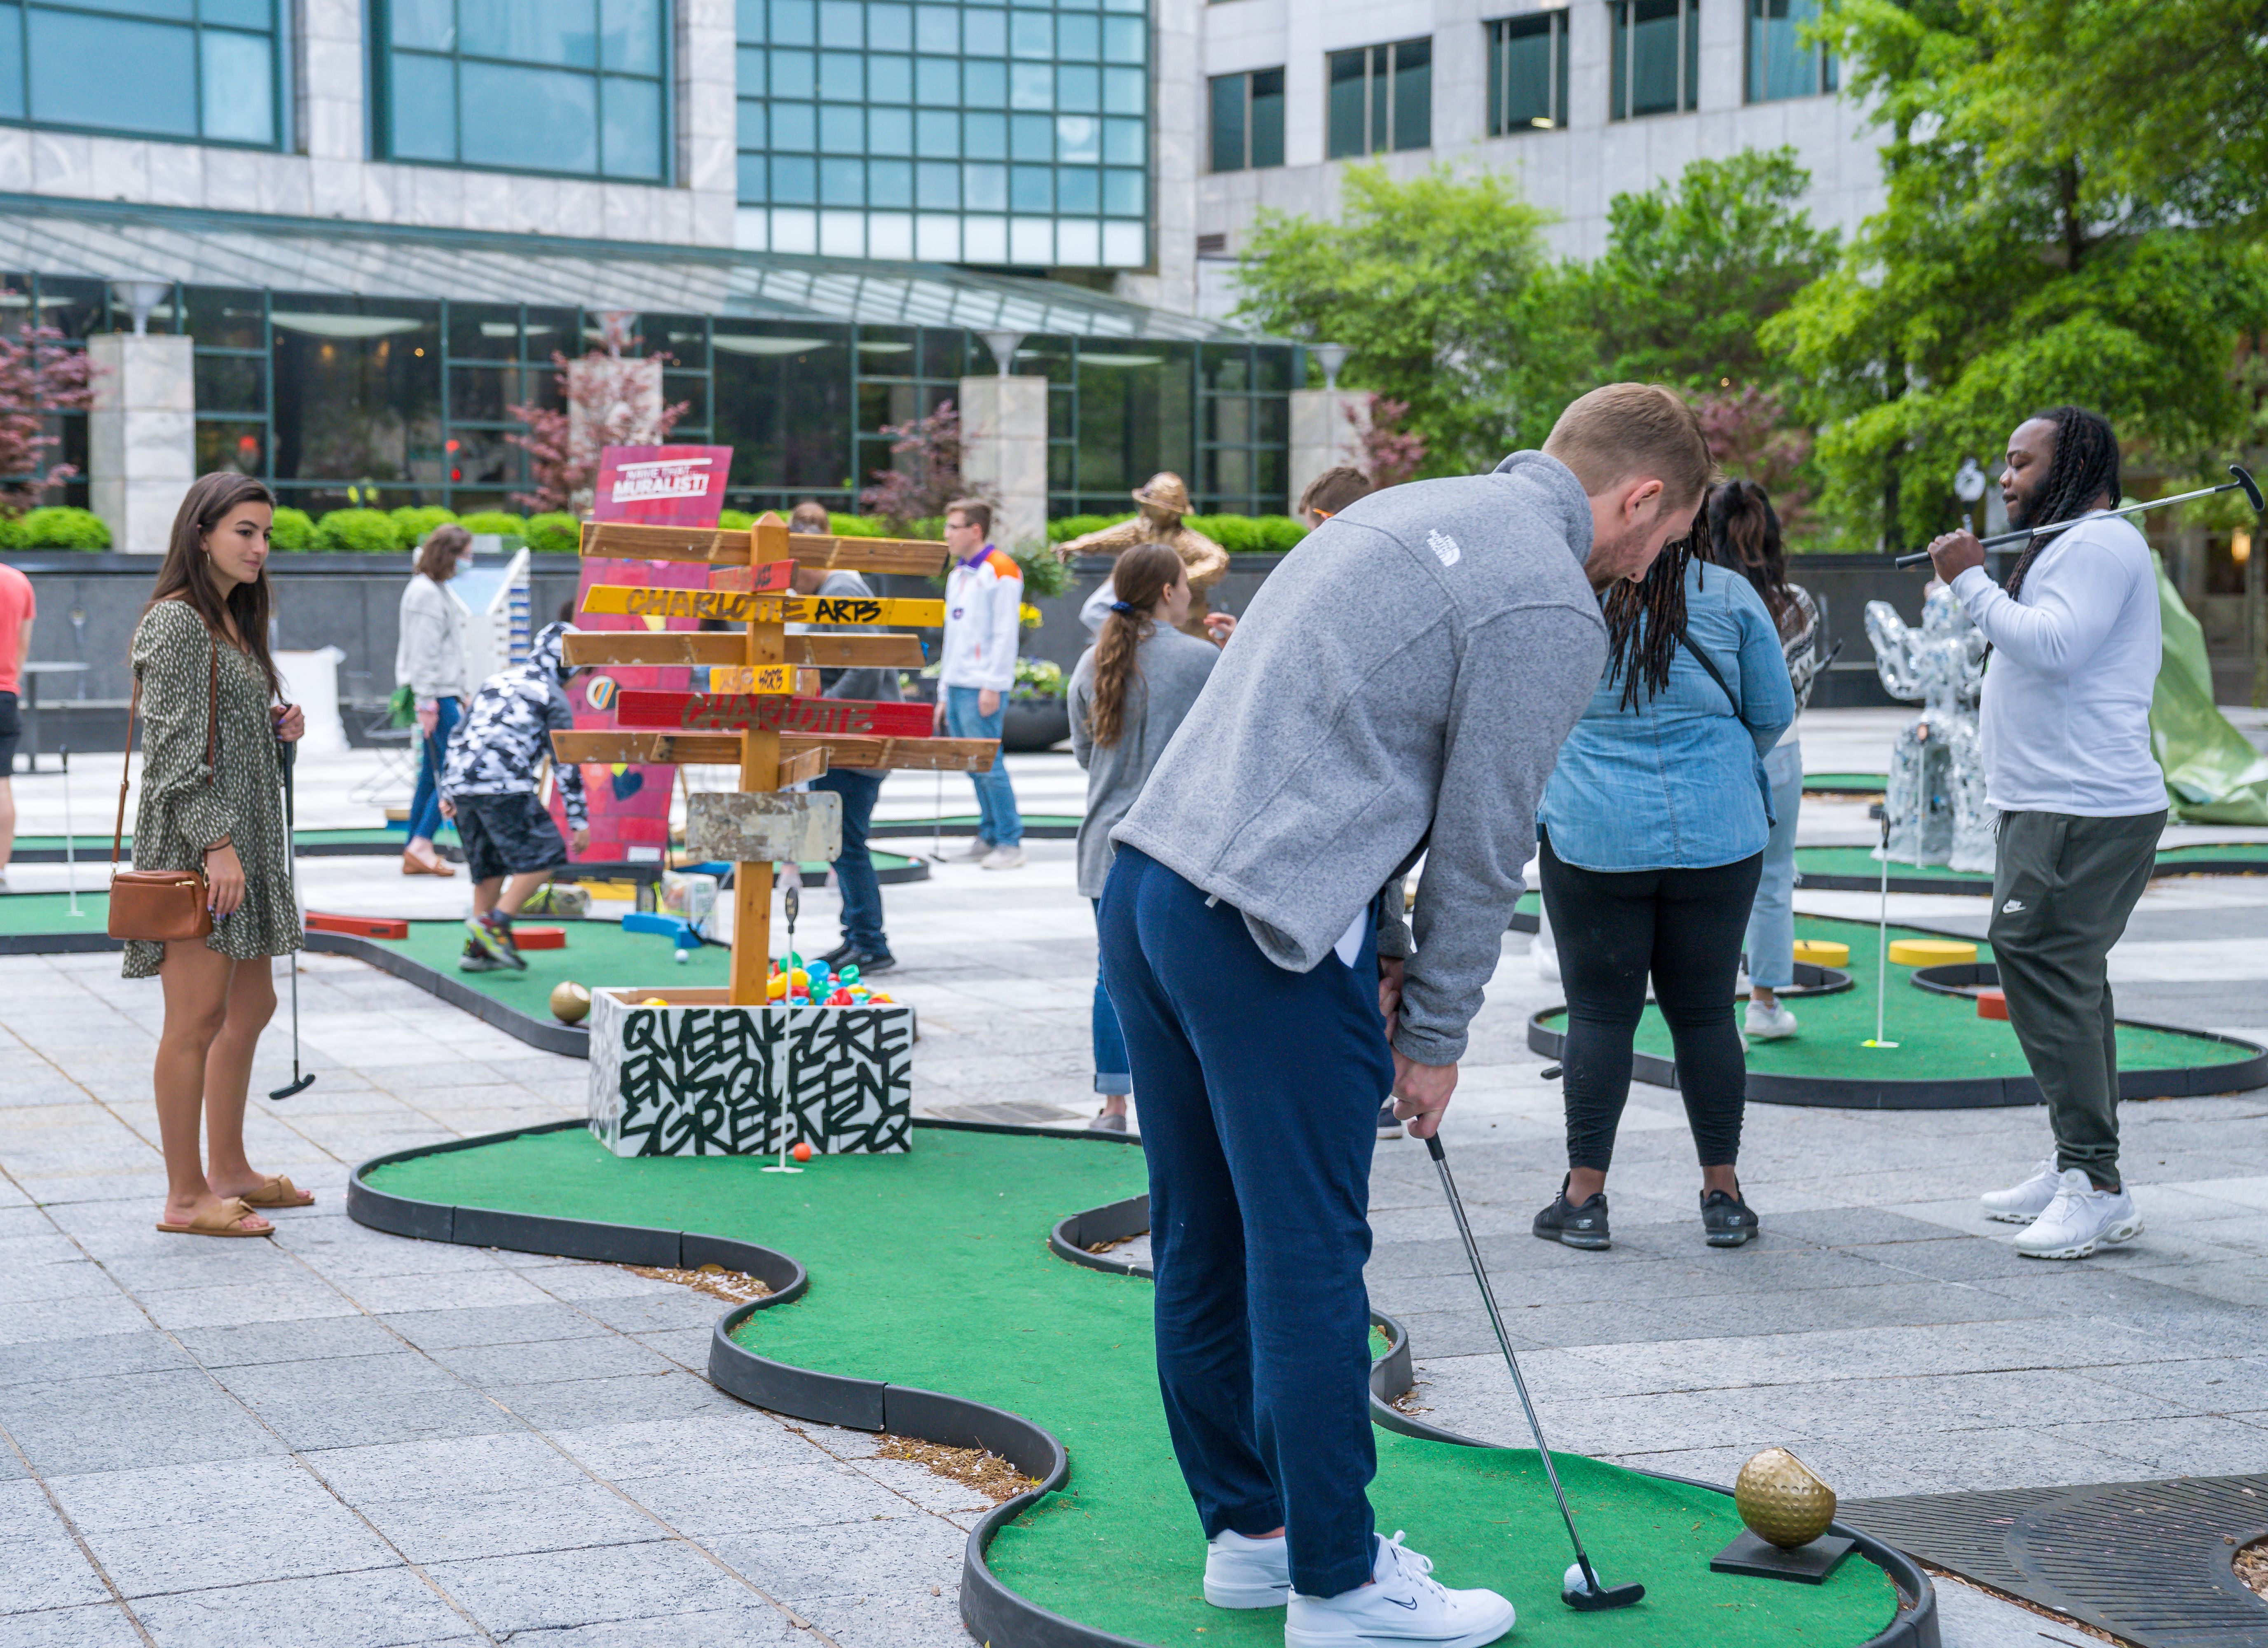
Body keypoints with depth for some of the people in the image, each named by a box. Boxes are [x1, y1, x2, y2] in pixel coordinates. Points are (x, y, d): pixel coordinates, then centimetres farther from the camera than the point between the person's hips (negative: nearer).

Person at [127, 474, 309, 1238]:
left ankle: (228, 1170, 26)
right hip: (193, 841, -10)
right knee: (198, 1017, -8)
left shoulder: (234, 622, 17)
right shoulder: (175, 622, -12)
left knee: (252, 1007, 15)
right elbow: (176, 746, -18)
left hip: (241, 838, 10)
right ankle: (185, 1197, -3)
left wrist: (275, 727, 6)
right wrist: (216, 843, -22)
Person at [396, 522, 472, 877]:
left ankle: (415, 854, 12)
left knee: (432, 773, 9)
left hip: (443, 692, 10)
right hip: (436, 694, -10)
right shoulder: (425, 593, -11)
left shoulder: (436, 591, 19)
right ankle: (421, 844, -11)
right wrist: (428, 702, -19)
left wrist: (459, 697, 22)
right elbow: (424, 652, -16)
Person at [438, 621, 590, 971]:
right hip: (504, 786, -7)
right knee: (544, 855, -1)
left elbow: (458, 736, 24)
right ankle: (494, 923, -13)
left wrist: (448, 793, 26)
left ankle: (477, 949, 15)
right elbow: (565, 762, 1)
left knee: (490, 863, 17)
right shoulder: (552, 697, 5)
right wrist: (580, 821, 3)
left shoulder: (496, 681, 25)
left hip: (461, 784, 7)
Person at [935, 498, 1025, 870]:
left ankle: (1010, 842, -5)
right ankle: (989, 836, 15)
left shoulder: (1001, 570, -6)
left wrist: (993, 686, -17)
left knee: (987, 763, -9)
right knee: (972, 765, 8)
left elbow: (1005, 633, -12)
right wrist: (945, 692, 19)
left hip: (983, 688, -8)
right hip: (957, 685, 8)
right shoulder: (958, 574, 20)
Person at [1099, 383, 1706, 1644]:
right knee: (1309, 1260, -1)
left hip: (1148, 881, 9)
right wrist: (1434, 1034, 6)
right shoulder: (1551, 611, -8)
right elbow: (1483, 845, -6)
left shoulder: (1411, 510, 20)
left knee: (1205, 1241, 15)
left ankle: (1248, 1526, 27)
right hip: (1267, 935, -9)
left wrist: (1377, 950, 19)